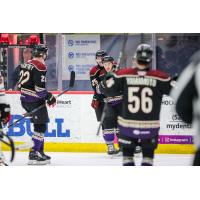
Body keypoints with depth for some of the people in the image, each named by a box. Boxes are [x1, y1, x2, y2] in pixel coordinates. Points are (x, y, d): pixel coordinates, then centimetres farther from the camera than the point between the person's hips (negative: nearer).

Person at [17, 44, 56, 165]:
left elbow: (20, 84, 17)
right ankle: (34, 155, -11)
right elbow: (40, 88, -21)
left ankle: (40, 152, 22)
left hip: (25, 99, 9)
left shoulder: (26, 65, 12)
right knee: (41, 126, -6)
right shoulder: (40, 67, -16)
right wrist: (50, 97, -8)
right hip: (35, 101, -9)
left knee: (40, 126, 18)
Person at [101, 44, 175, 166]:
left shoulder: (124, 75, -8)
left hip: (127, 124, 1)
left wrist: (107, 80, 23)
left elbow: (109, 90, 3)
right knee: (148, 153, 17)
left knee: (127, 152, 17)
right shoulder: (159, 77, -10)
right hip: (150, 126, -1)